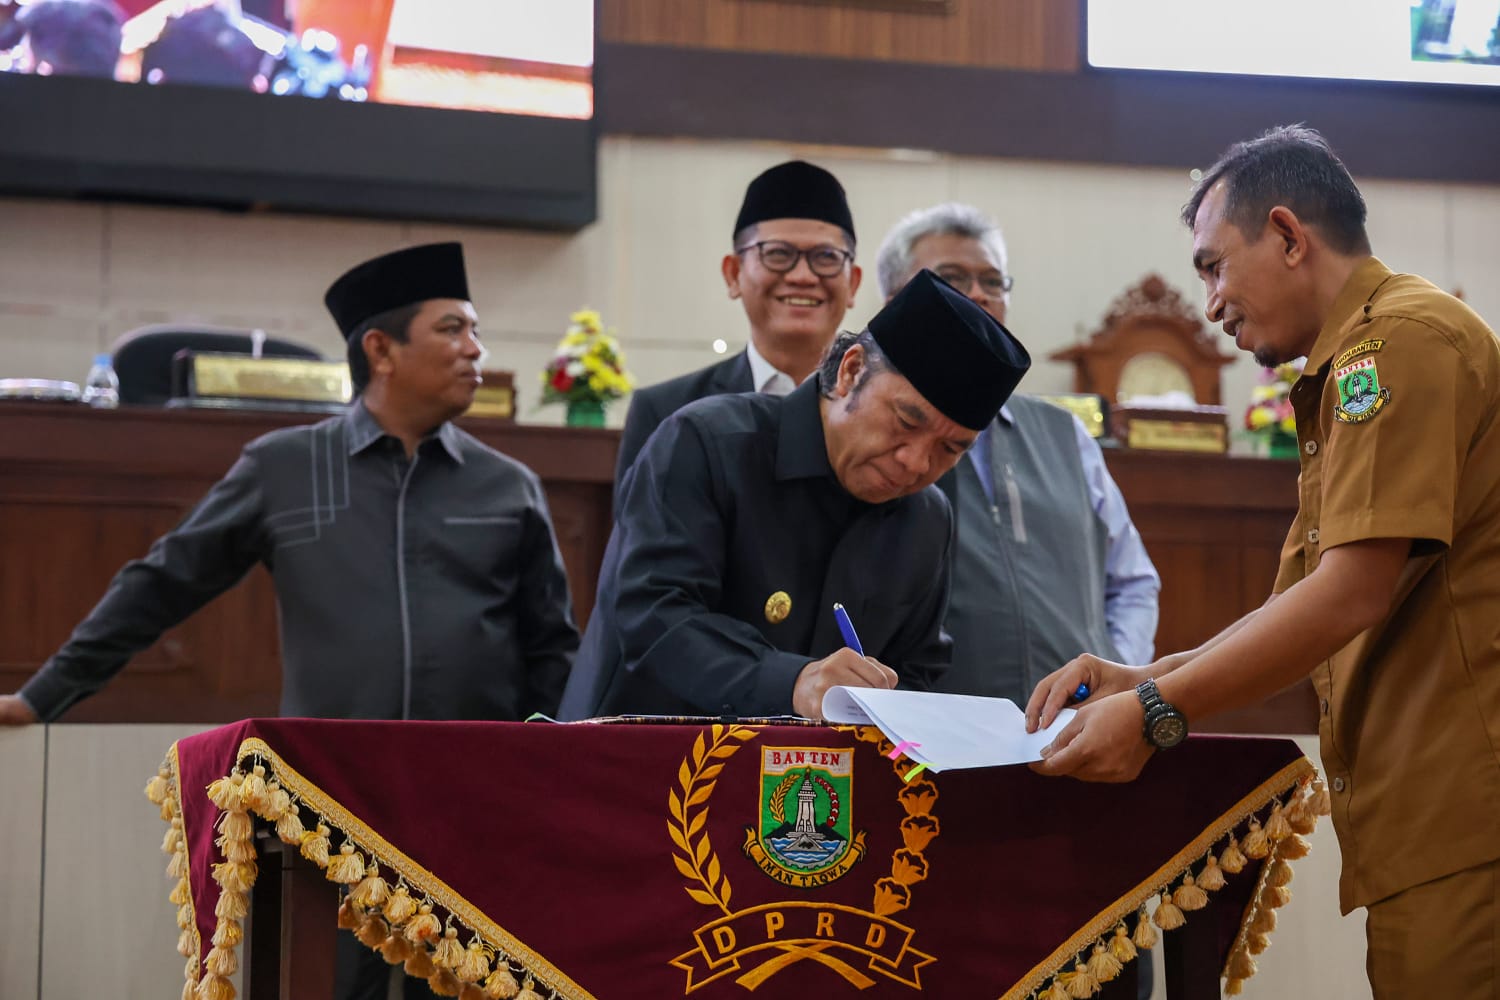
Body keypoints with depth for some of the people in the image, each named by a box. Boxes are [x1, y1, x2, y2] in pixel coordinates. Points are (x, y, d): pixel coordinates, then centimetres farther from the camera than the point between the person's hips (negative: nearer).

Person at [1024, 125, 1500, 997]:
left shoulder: (1402, 338, -9)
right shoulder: (1352, 370, 24)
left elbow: (1353, 596, -17)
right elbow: (1303, 616, 22)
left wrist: (1158, 713, -12)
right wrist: (1139, 681, 11)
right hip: (1427, 824, 10)